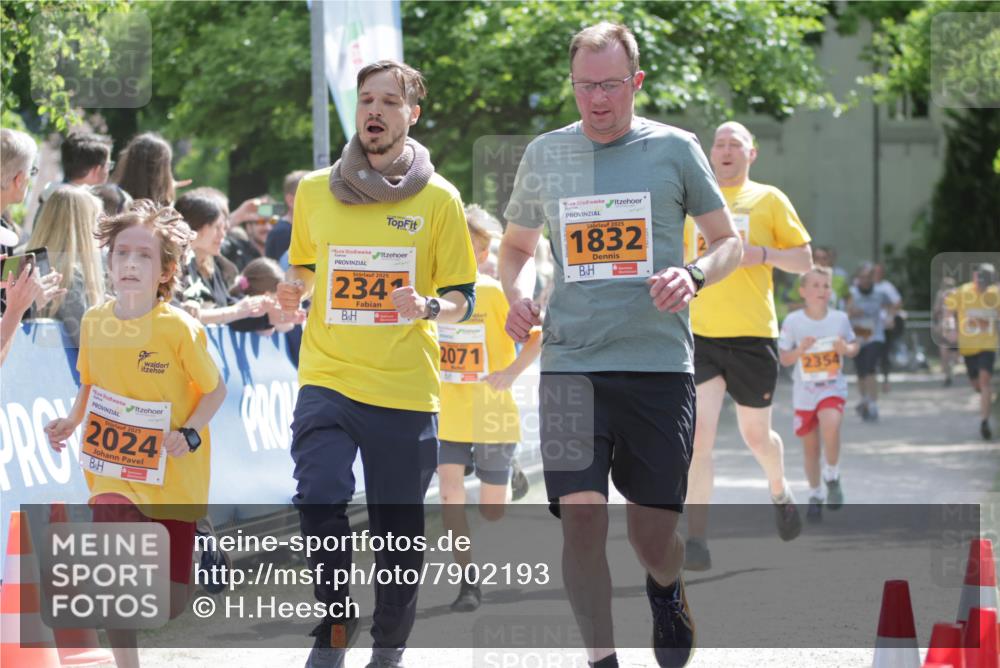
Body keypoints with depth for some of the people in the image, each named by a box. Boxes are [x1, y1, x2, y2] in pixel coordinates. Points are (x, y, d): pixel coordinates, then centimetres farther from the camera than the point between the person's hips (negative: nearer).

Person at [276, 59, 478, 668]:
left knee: (400, 537, 6)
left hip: (407, 389, -1)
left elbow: (462, 299, 4)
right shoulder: (314, 191, 7)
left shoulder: (438, 199, 1)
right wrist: (294, 290, -1)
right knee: (319, 499, -22)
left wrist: (429, 307, -17)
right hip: (327, 379, 1)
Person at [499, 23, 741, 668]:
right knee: (582, 515, -14)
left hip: (659, 362, -1)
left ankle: (666, 591, 39)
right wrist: (519, 296, 1)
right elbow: (517, 246, 23)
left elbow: (729, 241, 9)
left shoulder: (674, 149, 3)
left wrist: (694, 275, -12)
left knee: (654, 531, 3)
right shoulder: (544, 154, 9)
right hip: (571, 363, 1)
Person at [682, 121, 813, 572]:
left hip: (753, 335, -1)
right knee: (698, 434, -13)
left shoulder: (768, 200, 4)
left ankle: (779, 491, 44)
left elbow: (804, 260, 3)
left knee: (756, 435, 10)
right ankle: (696, 541, -15)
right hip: (699, 332, 1)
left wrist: (763, 254, -13)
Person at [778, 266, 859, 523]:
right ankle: (815, 496, 28)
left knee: (830, 425, -29)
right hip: (804, 392, 1)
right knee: (810, 446, 9)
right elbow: (784, 359, -2)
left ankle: (832, 478, -6)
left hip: (833, 388, -1)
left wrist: (846, 349, -11)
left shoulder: (840, 318, -2)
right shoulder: (793, 321, -6)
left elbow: (854, 346, 12)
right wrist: (800, 350, -21)